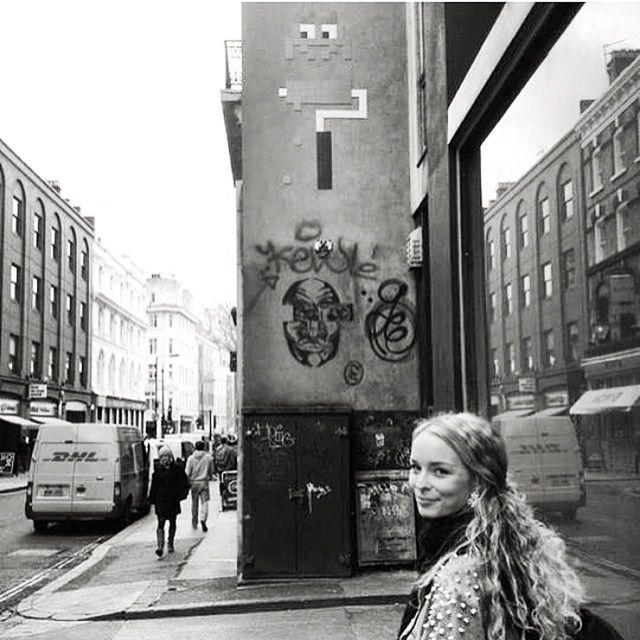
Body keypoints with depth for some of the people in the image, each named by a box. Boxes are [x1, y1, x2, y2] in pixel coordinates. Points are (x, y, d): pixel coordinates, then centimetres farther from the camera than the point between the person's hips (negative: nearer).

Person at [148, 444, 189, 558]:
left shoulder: (177, 468, 1)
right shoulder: (158, 470, 3)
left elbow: (184, 482, 5)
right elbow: (154, 486, 8)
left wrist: (182, 494, -4)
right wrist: (152, 499, 5)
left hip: (173, 500, 1)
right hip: (161, 500, -1)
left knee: (172, 522, 12)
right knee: (161, 522, -10)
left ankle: (170, 543, 28)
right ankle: (159, 546, -16)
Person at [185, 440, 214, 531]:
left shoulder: (191, 458, -5)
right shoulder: (208, 458, -3)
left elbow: (187, 473, -5)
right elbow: (211, 471, 7)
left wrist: (188, 482, 12)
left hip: (194, 483, 1)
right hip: (204, 482, -1)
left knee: (194, 504, 12)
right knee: (204, 502, -1)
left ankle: (194, 523, 22)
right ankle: (203, 519, -23)